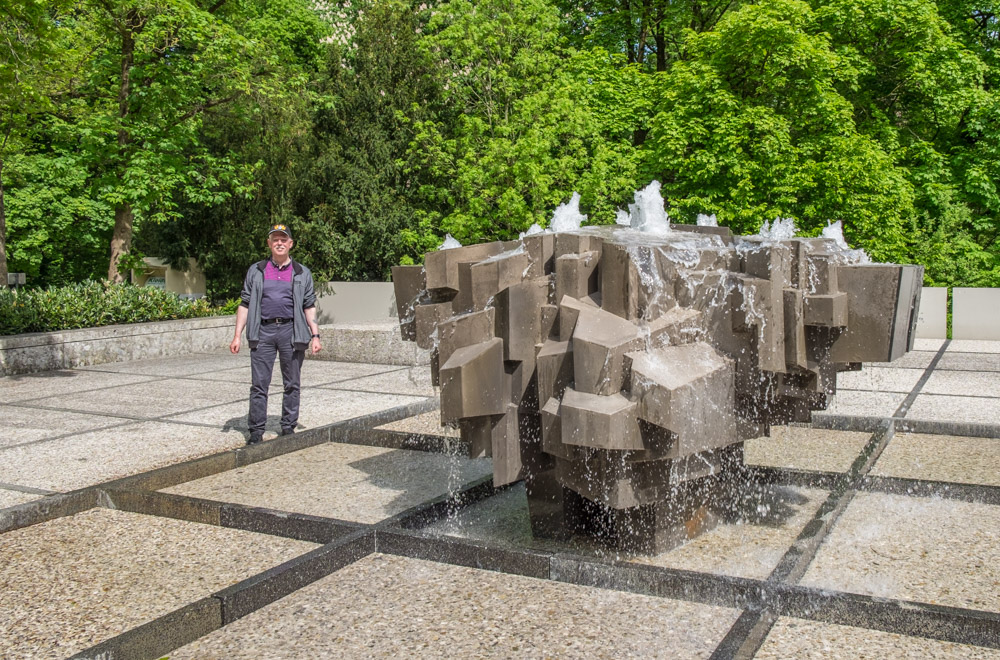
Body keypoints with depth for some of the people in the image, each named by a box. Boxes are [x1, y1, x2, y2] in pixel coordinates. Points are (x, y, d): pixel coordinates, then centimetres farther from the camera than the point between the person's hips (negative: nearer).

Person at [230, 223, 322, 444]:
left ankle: (288, 428, 15)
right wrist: (237, 336, 3)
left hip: (292, 332, 0)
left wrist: (315, 335, 1)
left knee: (292, 384, 5)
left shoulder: (302, 273, 12)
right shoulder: (256, 271, 12)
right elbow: (245, 304, 11)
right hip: (263, 331, 0)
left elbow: (309, 307, 10)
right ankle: (256, 430, 5)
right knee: (259, 384, -1)